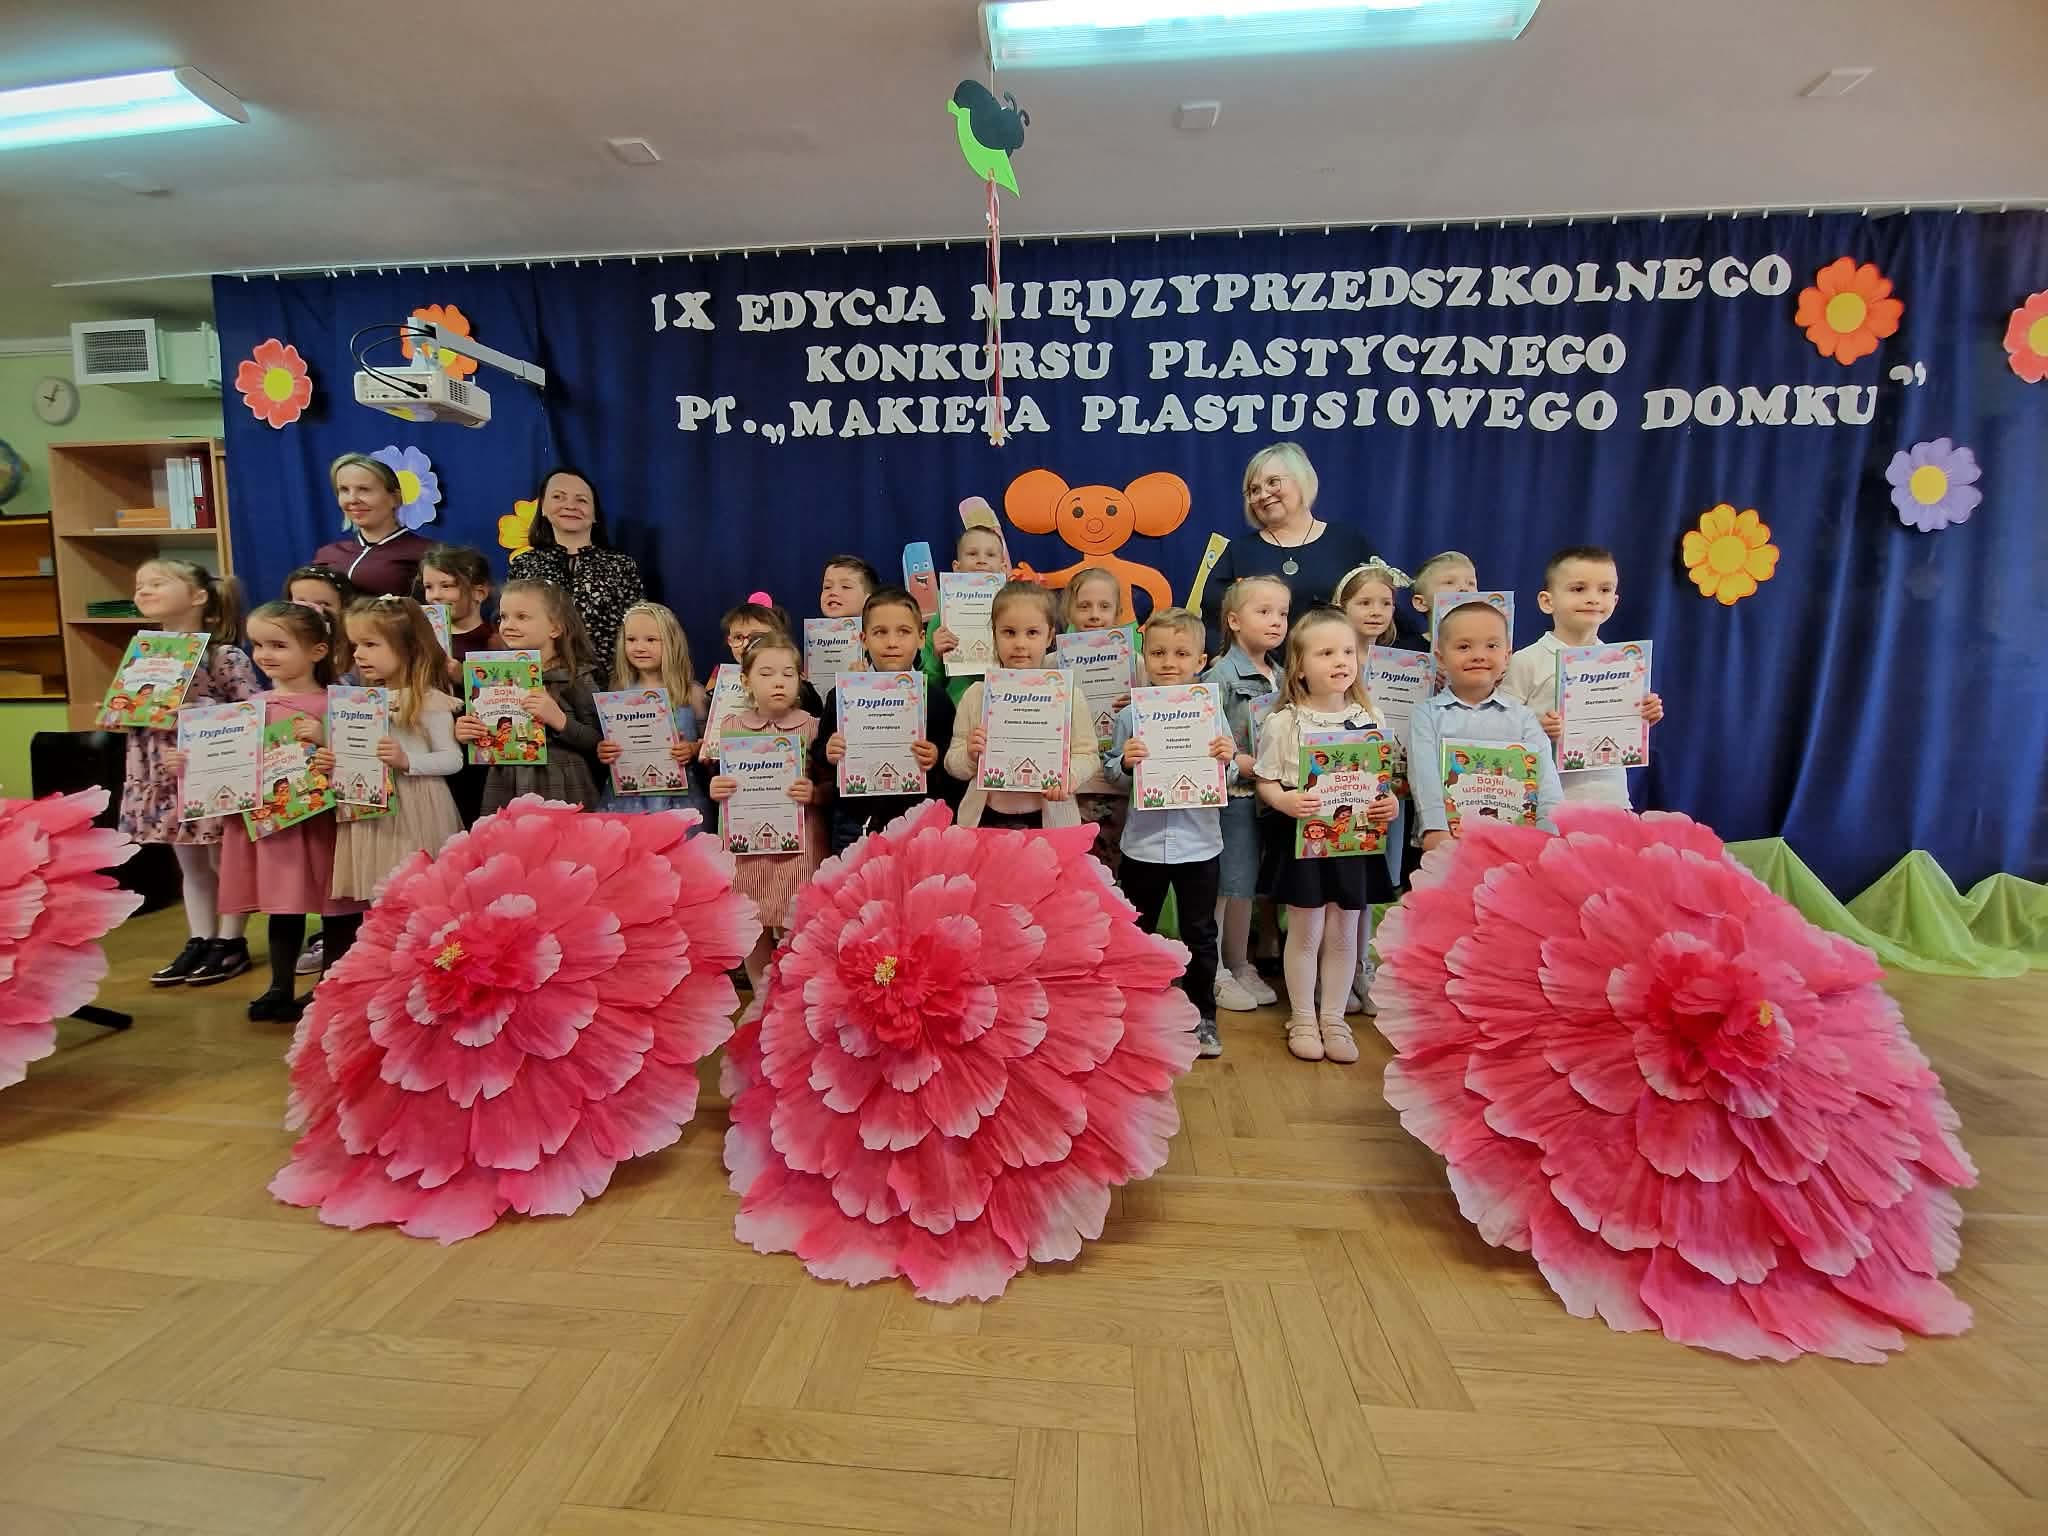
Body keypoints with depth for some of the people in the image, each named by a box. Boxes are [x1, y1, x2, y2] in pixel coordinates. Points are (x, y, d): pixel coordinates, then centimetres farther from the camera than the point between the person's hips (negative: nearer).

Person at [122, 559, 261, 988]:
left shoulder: (225, 655, -13)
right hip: (165, 775, 7)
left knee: (225, 861, 5)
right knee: (190, 865, 15)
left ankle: (231, 943, 16)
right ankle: (199, 941, 25)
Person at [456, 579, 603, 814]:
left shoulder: (578, 677, -7)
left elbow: (599, 741, -12)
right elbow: (485, 737, 21)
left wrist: (559, 720, -23)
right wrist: (464, 735, 1)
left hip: (562, 795, -4)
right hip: (504, 795, 5)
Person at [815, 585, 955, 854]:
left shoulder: (936, 700, -2)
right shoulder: (841, 697, 1)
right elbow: (818, 771, 6)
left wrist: (935, 761, -18)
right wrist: (828, 757, -14)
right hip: (854, 825, 1)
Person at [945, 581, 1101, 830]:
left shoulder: (1067, 694, -2)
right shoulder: (976, 695, 1)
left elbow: (1088, 754, 0)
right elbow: (953, 765, 6)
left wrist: (1070, 776, -19)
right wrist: (970, 756, -15)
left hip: (1048, 819, -1)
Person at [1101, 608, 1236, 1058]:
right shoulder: (1131, 715, -3)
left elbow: (1225, 781, 4)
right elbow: (1111, 776, 2)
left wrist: (1227, 759, -17)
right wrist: (1124, 763, -19)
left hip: (1198, 843, 0)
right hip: (1144, 843, 0)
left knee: (1200, 935, 13)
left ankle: (1203, 1017, 30)